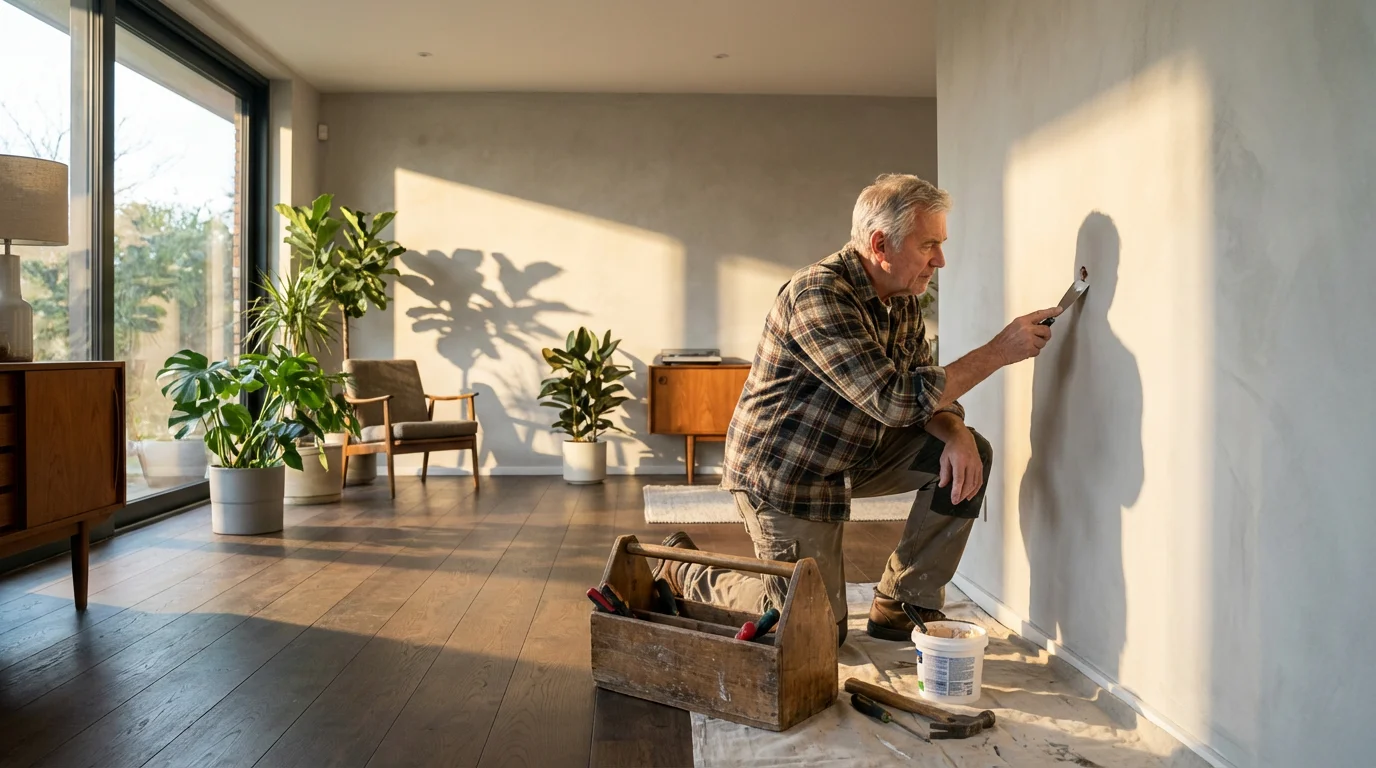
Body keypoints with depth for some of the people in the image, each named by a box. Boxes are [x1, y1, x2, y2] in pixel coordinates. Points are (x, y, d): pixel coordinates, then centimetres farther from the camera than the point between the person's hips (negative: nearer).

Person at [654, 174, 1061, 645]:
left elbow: (927, 394, 5)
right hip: (781, 470, -8)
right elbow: (896, 399, -32)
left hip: (853, 458, 8)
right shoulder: (819, 294, -27)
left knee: (969, 455, -6)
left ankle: (900, 604, 5)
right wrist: (998, 353, -27)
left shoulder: (904, 302, 2)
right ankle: (683, 574, 17)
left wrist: (956, 434, -19)